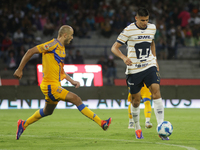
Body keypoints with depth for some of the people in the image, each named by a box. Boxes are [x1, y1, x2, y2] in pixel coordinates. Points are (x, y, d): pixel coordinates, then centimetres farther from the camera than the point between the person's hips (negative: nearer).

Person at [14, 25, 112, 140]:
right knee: (76, 99, -15)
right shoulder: (53, 44, -14)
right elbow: (31, 52, -14)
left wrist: (72, 81, 15)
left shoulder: (62, 48, 15)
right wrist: (20, 70, -12)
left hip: (55, 85, 10)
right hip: (50, 85, -10)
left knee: (47, 111, 22)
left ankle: (23, 124, 37)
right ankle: (101, 123, -16)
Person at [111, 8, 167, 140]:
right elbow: (114, 47, -8)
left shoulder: (152, 28, 5)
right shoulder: (129, 30, -9)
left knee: (156, 92, -17)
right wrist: (124, 57, -26)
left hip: (150, 66, 2)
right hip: (134, 69, -2)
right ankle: (137, 128, 27)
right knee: (136, 100, 4)